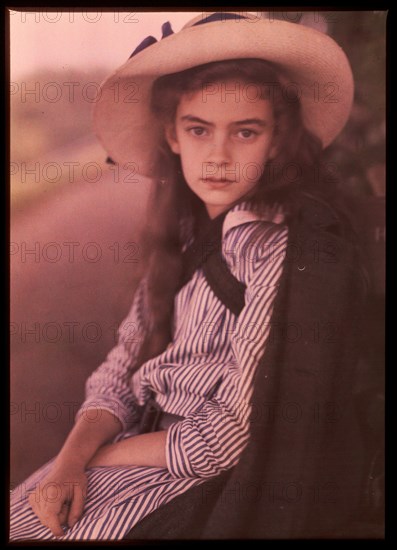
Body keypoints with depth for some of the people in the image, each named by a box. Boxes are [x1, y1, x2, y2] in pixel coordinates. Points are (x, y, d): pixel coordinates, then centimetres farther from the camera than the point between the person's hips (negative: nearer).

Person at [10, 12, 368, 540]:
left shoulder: (286, 249, -21)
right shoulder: (190, 231, 4)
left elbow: (240, 432, -21)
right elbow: (125, 364, 3)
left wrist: (95, 454, -10)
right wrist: (69, 459, -13)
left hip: (211, 478, -6)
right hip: (145, 440, 6)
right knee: (18, 514, 2)